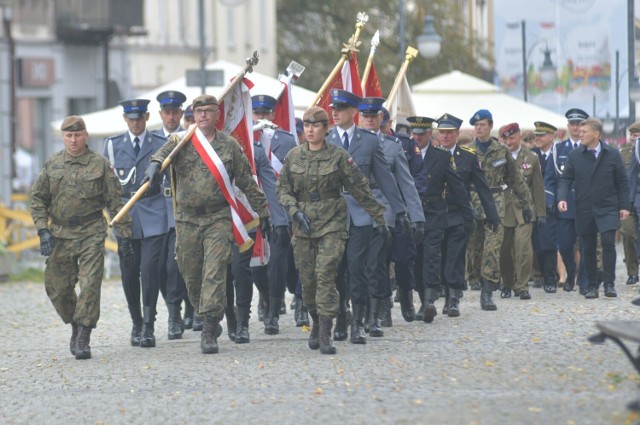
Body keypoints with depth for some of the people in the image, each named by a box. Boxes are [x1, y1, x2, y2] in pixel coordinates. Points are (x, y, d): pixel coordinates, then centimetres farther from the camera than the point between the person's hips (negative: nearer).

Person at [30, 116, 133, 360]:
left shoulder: (100, 165, 0)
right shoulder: (52, 165, 7)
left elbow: (115, 202, 1)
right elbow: (38, 199, 11)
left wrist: (124, 237, -2)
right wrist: (43, 229, -2)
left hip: (91, 235, -3)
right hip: (60, 236, 3)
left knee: (89, 287, -10)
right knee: (57, 289, 5)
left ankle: (83, 339, -5)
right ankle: (76, 327, 28)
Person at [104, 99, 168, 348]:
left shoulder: (160, 145, 7)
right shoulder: (113, 145, 11)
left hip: (153, 214, -2)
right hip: (124, 214, 2)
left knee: (150, 269, -11)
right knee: (129, 272, 4)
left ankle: (148, 327, -11)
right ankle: (136, 323, 19)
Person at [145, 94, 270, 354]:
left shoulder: (229, 145, 6)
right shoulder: (181, 141, 5)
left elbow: (247, 182, 10)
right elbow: (165, 152, -17)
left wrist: (263, 213, 11)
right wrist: (155, 164, -40)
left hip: (219, 219, -2)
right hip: (187, 220, 2)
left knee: (215, 273, -12)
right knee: (192, 275, 7)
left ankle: (209, 332, -14)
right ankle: (210, 321, 27)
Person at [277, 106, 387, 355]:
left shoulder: (338, 156, -2)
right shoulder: (293, 157, 5)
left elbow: (360, 189, 2)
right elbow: (283, 189, 9)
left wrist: (379, 217, 5)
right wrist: (295, 211, -8)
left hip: (332, 225, -3)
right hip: (303, 227, 3)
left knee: (325, 276, -14)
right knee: (307, 280, 5)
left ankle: (325, 335, -15)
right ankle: (317, 324, 29)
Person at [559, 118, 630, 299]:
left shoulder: (612, 154, 1)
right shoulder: (575, 155, 5)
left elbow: (622, 182, 4)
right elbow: (566, 179, 5)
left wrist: (624, 205, -1)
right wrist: (562, 198, -13)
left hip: (607, 208, -2)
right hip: (584, 210, 2)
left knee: (608, 242, -17)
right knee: (588, 248, 4)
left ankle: (609, 284, -11)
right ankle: (592, 286, 13)